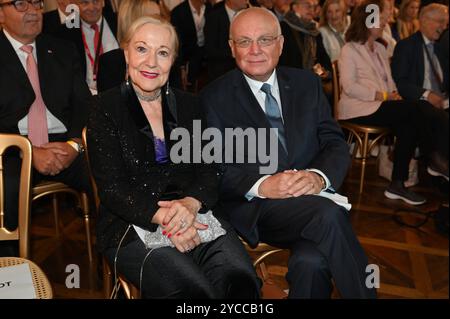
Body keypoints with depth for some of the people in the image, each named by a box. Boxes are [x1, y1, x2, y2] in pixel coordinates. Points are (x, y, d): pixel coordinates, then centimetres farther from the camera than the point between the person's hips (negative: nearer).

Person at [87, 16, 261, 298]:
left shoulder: (189, 105, 13)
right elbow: (112, 188, -5)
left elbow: (208, 172, 6)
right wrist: (163, 219, -20)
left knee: (242, 281, -25)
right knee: (194, 291, -28)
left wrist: (190, 204, -17)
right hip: (134, 227, -3)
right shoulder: (107, 108, 2)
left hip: (193, 219, 3)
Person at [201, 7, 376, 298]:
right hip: (254, 209, -2)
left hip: (312, 196, 3)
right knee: (329, 214, -30)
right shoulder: (214, 98, 3)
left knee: (312, 261, -31)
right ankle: (363, 293, -13)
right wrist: (262, 185, -21)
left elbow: (335, 143, 8)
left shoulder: (307, 83, 13)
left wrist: (319, 176, -15)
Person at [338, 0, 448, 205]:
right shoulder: (350, 50, -1)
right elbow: (349, 87, -12)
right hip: (359, 109, -7)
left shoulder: (380, 49, 23)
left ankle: (398, 185, -21)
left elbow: (389, 81, 22)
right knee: (417, 109, -25)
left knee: (408, 126, -25)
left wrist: (394, 94, -2)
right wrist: (382, 96, -17)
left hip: (380, 105, 7)